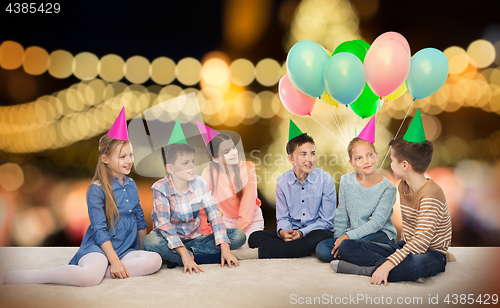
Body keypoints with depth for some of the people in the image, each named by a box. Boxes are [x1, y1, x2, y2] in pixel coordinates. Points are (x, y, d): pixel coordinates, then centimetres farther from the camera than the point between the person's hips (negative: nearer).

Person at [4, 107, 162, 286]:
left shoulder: (131, 185, 11)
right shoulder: (97, 190, -8)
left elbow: (139, 219, 21)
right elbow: (99, 230, -12)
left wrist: (143, 250, 22)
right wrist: (114, 260, -17)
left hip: (126, 250, 6)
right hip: (98, 248, -5)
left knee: (155, 260, -26)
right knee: (90, 277, -38)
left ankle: (102, 270, -22)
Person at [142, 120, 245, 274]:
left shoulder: (199, 183, -3)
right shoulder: (161, 188, -15)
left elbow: (214, 214, -8)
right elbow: (163, 223, -26)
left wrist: (224, 247, -22)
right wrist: (184, 253, -39)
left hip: (194, 239, 4)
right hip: (170, 241, -4)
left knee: (238, 235, -13)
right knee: (150, 242, -37)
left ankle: (183, 256, -21)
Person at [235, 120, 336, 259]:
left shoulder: (325, 180, -8)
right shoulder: (282, 181, 1)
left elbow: (326, 221, -5)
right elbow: (283, 218, 7)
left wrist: (302, 232, -20)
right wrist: (282, 231, -18)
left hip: (315, 231, -2)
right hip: (292, 232, 3)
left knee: (319, 237, -40)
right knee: (255, 238, -18)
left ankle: (259, 253, -34)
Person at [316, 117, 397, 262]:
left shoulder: (388, 188, -10)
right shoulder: (346, 181, 2)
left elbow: (377, 222, -16)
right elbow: (341, 215, 8)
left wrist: (348, 236, -22)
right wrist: (339, 239, 0)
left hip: (380, 234, -4)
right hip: (352, 235, 5)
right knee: (322, 249, -19)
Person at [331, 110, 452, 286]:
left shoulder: (430, 193, -23)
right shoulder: (402, 187, 6)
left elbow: (422, 240, -31)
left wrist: (388, 264, -37)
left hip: (431, 253, -8)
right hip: (407, 246, 8)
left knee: (417, 265, -46)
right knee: (346, 246, -6)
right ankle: (403, 269, -21)